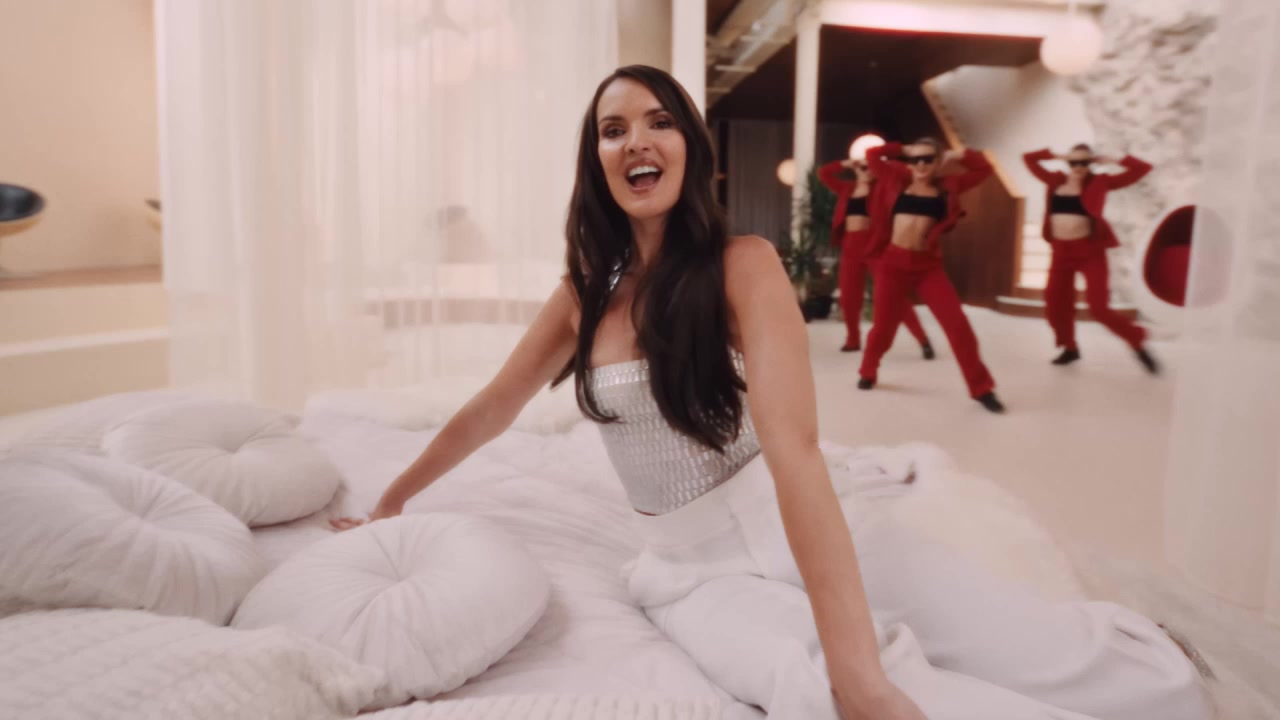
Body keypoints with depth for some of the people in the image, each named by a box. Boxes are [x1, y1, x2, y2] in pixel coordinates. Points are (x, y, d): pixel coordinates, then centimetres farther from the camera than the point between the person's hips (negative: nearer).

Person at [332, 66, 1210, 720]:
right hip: (695, 570, 2)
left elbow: (793, 448, -22)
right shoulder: (582, 295, 5)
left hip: (801, 525, -1)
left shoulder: (744, 264, -9)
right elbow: (488, 412, 17)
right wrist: (390, 503, 27)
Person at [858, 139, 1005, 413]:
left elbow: (983, 168, 13)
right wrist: (903, 151, 10)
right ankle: (868, 372, 32)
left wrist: (955, 156, 7)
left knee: (958, 325, -6)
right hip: (894, 263, 0)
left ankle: (981, 388, 3)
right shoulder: (897, 180, 6)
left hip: (929, 266, 1)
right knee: (883, 326, 5)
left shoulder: (947, 186, 7)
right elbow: (872, 155, 8)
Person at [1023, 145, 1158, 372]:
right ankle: (1070, 348, 33)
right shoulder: (1056, 181, 7)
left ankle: (1139, 344, 10)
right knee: (1055, 305, 10)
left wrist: (1111, 161, -4)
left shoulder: (1100, 182, -2)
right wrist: (1056, 156, 5)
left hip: (1090, 251, -4)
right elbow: (1029, 159, 15)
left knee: (1099, 308, -10)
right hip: (1062, 251, 4)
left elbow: (1142, 168, -3)